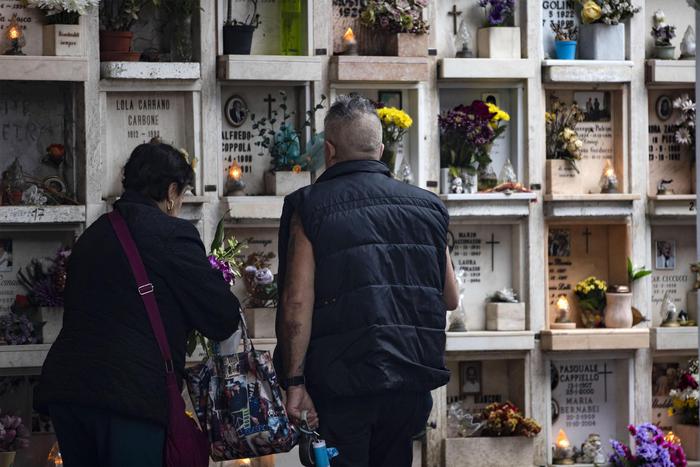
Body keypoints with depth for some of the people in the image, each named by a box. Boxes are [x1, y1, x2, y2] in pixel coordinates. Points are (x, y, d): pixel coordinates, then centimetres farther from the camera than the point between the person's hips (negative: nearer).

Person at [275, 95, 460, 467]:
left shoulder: (310, 207, -5)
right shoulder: (426, 205, 8)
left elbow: (297, 304, -13)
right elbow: (450, 299, 13)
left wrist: (295, 382, -9)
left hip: (341, 386, -4)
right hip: (412, 387, 4)